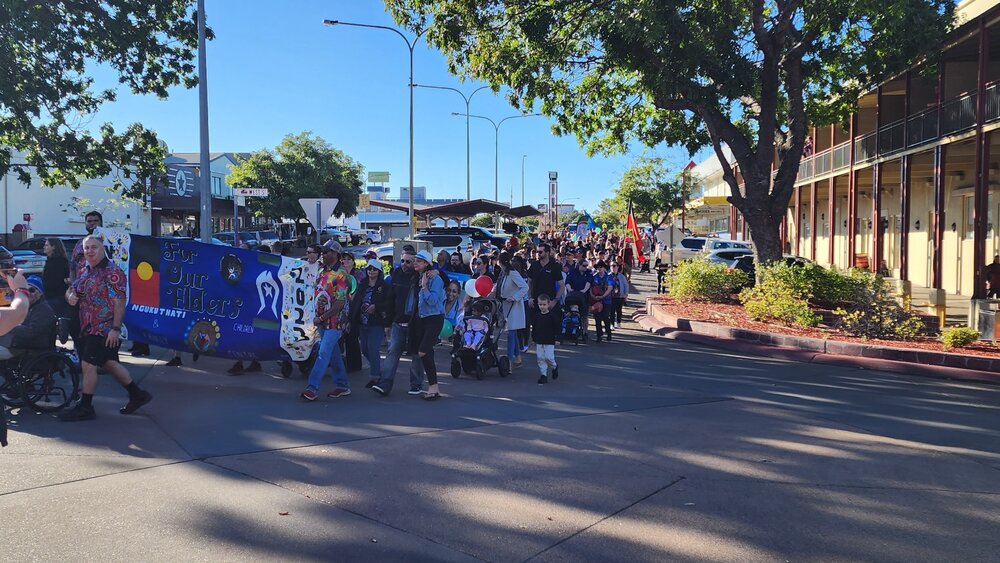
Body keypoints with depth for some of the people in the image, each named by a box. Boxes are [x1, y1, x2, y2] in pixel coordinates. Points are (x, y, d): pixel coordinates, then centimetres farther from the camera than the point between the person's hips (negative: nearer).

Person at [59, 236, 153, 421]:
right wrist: (70, 295, -1)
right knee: (109, 363, 15)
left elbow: (120, 302, -19)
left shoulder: (112, 272, -14)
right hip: (88, 328, 9)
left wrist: (115, 328, -23)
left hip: (104, 329, -9)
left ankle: (85, 407, 8)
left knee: (88, 365, -6)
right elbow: (71, 289, 25)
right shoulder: (85, 272, 13)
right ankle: (138, 395, 26)